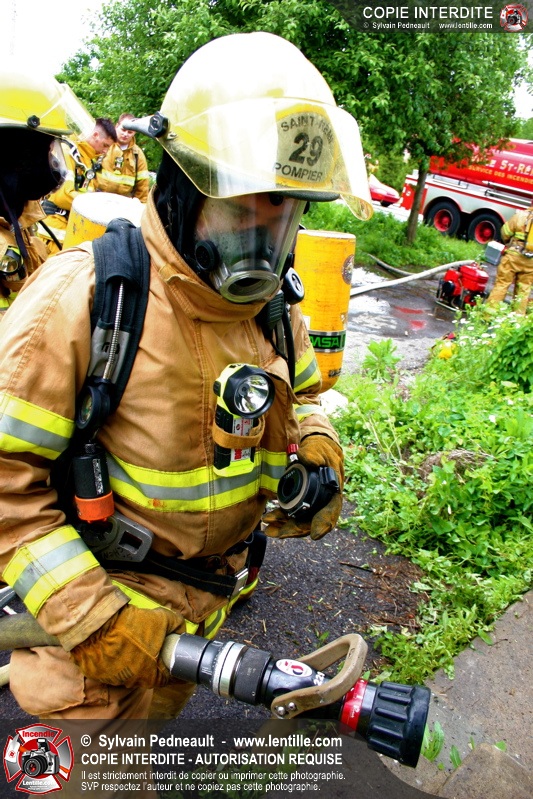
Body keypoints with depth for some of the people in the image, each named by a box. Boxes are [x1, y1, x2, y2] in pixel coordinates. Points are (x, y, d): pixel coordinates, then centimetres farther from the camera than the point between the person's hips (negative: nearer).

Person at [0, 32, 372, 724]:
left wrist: (316, 442, -10)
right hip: (103, 593, -5)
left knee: (159, 709, 31)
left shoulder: (274, 304, -5)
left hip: (209, 603, 6)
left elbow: (300, 394, 13)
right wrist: (90, 614, -25)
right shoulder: (86, 295, -26)